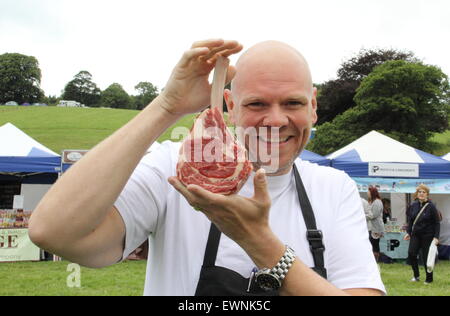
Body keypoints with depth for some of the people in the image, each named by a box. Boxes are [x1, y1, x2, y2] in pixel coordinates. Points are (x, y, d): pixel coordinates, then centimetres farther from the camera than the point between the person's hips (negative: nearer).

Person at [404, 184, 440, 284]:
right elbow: (410, 220, 14)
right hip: (415, 234, 4)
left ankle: (429, 278, 17)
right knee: (411, 253, -11)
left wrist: (436, 237, -11)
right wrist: (408, 232, 8)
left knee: (426, 257, 1)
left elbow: (437, 223, -6)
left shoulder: (431, 206, -8)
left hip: (427, 235, -3)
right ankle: (416, 275, 6)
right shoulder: (413, 206, 4)